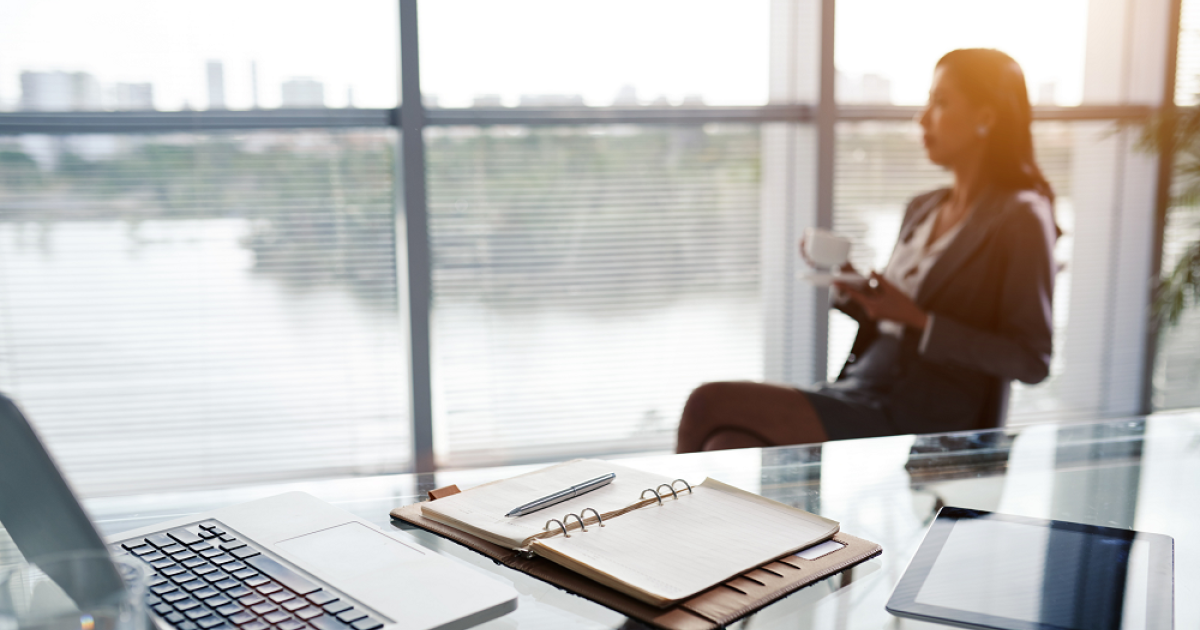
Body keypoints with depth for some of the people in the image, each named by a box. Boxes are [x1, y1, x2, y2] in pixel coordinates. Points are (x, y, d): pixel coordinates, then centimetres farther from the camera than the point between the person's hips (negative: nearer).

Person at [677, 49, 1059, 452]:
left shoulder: (1021, 217, -6)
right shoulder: (922, 210, 17)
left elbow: (1032, 361, -10)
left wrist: (917, 319, -17)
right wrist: (847, 287, 2)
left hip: (921, 426, -7)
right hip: (861, 394, 7)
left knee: (710, 404, -20)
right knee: (728, 447, -18)